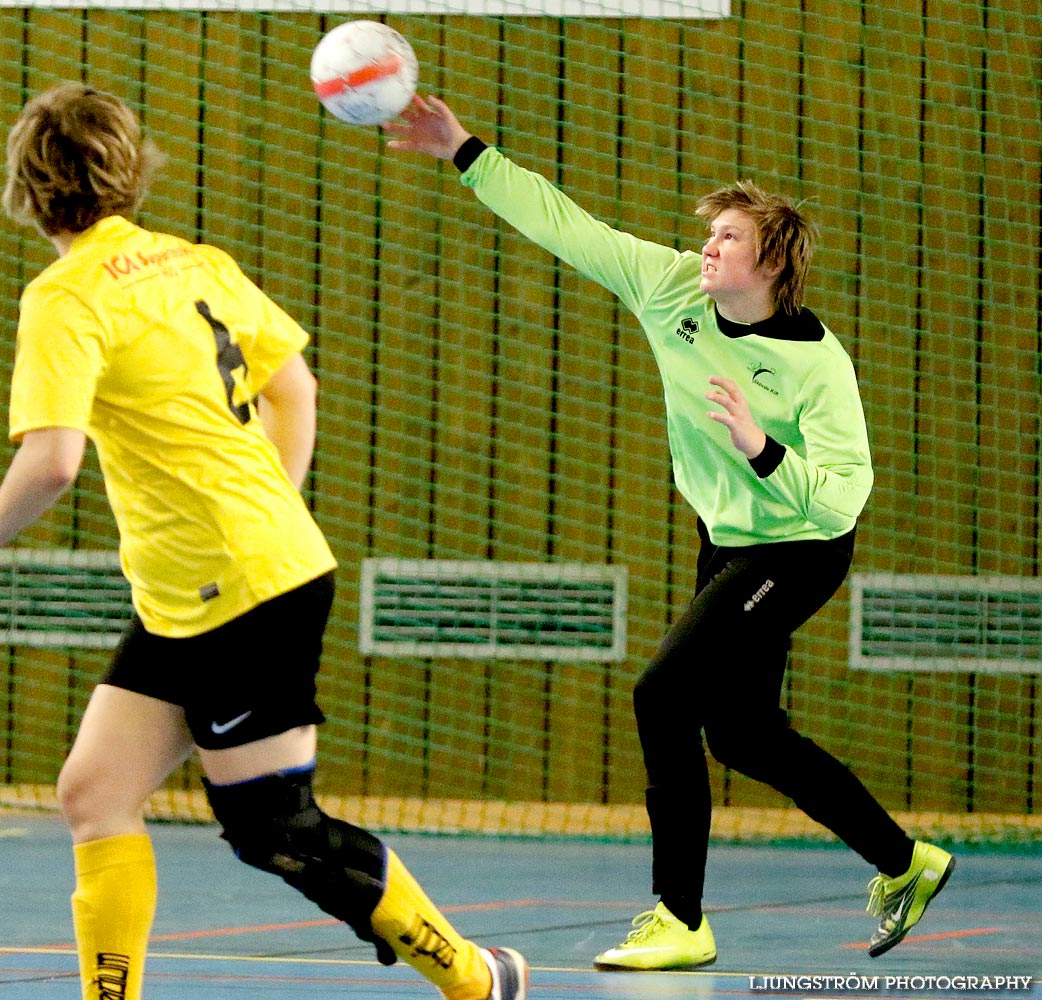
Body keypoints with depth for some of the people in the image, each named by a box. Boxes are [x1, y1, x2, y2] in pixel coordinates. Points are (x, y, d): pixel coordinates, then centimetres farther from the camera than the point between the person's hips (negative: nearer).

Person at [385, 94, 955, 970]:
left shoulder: (816, 364, -24)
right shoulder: (673, 287, -7)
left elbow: (843, 499, -27)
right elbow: (564, 224, -3)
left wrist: (762, 449, -40)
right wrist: (466, 153, -7)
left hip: (796, 553, -8)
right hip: (728, 542, 8)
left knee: (664, 695, -17)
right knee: (740, 733, 11)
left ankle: (681, 921, -10)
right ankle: (903, 862, 27)